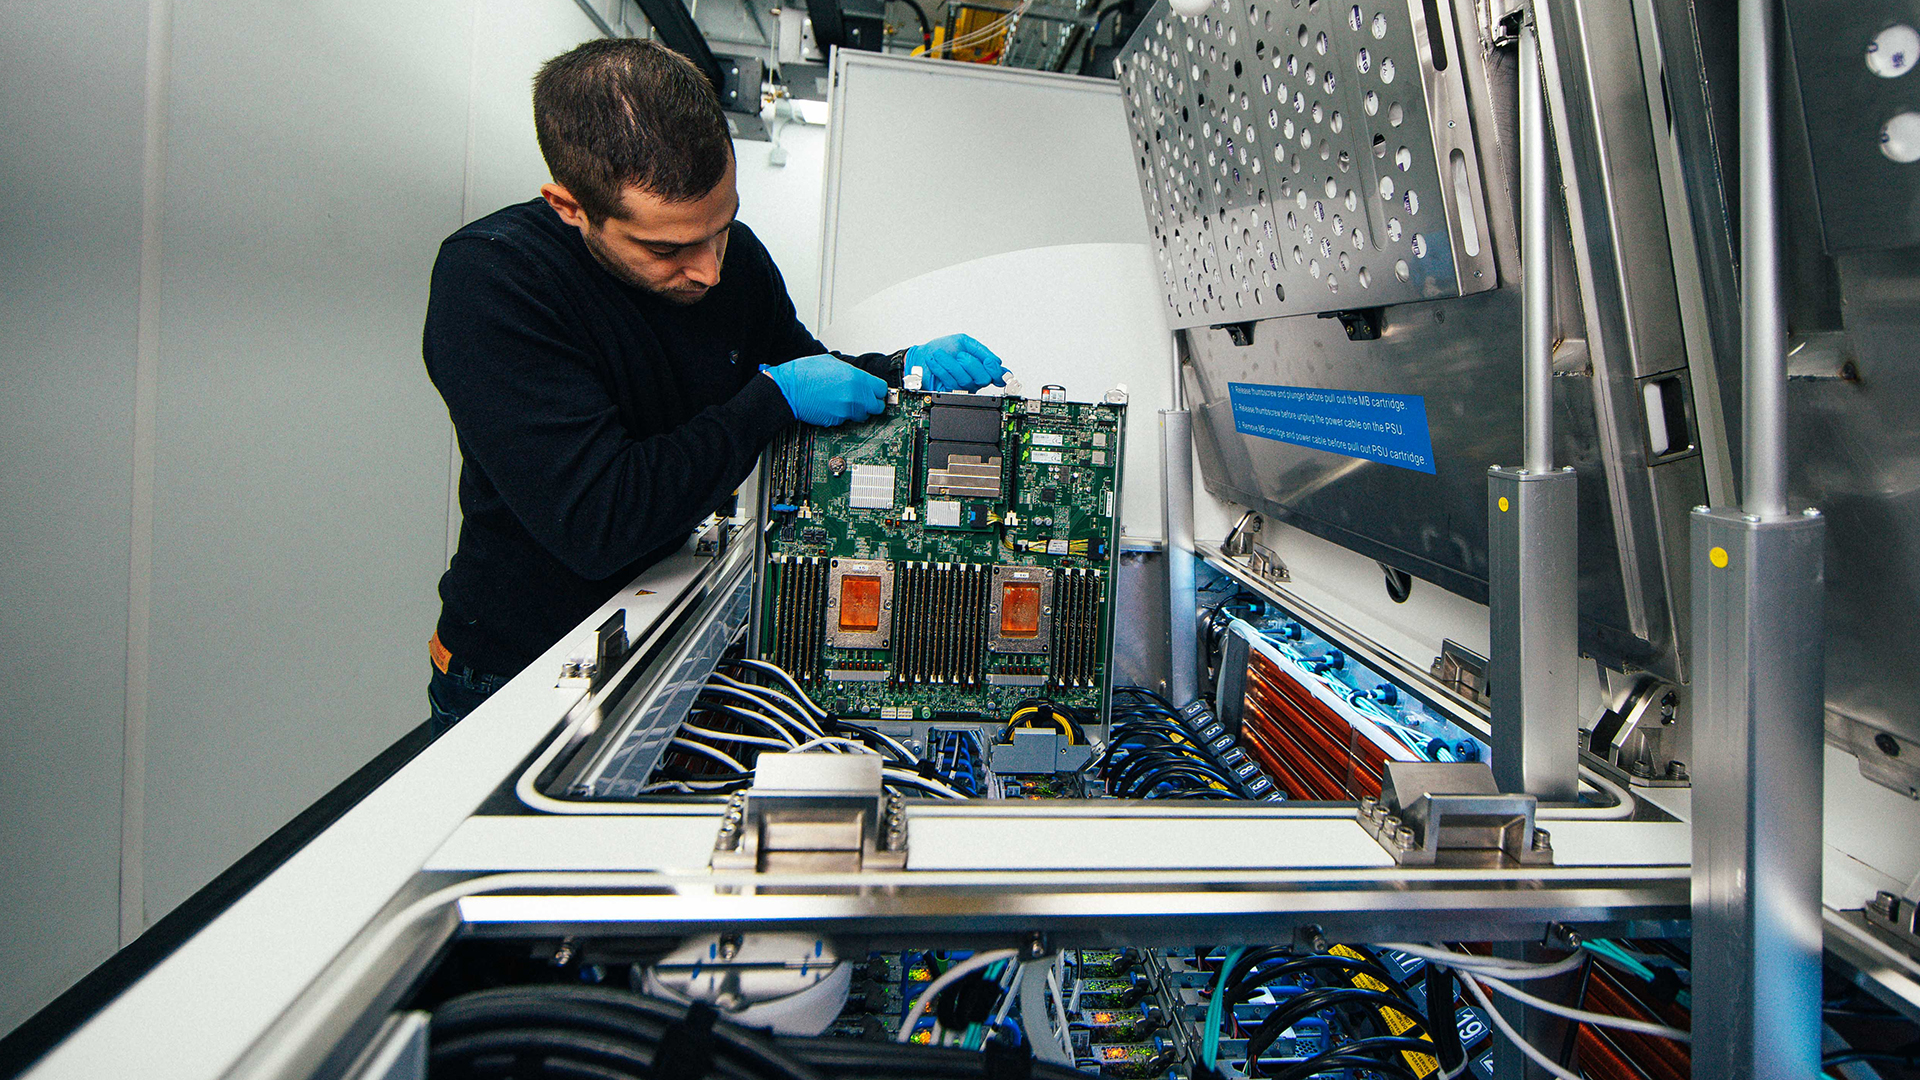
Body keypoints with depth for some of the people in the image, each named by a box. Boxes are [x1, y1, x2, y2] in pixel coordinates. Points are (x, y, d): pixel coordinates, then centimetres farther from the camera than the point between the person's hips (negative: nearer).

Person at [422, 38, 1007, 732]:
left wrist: (904, 368, -5)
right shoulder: (490, 277, -24)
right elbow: (593, 524, -32)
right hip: (520, 667, -6)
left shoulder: (732, 254, -3)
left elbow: (808, 376, 16)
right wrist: (775, 395, -24)